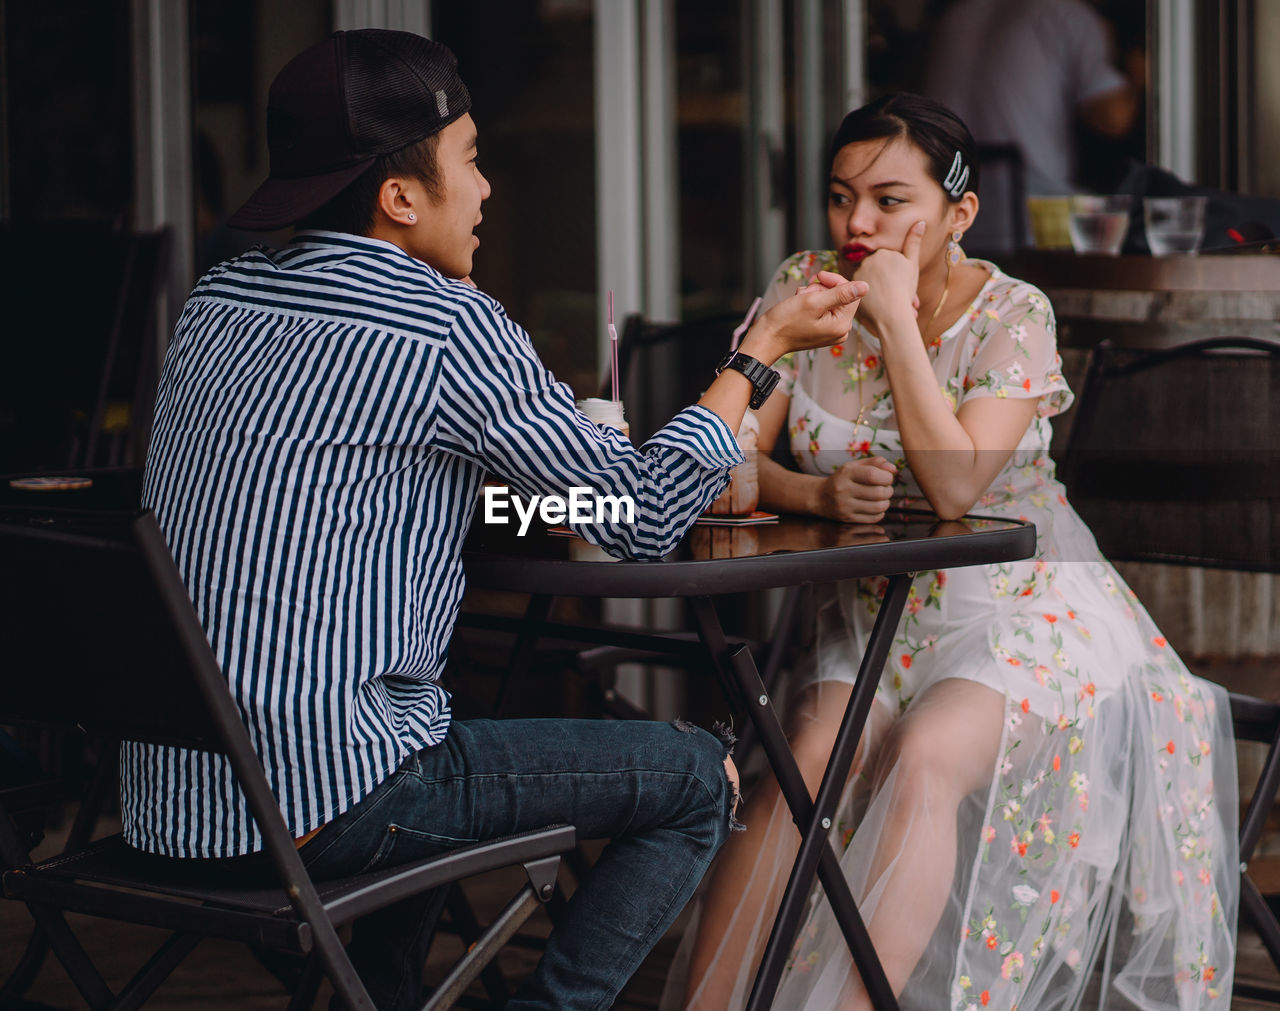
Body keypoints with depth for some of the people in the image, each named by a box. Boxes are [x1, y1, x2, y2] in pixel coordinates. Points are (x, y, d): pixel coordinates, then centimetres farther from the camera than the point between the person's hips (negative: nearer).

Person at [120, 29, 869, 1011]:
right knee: (701, 779, 1)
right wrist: (763, 350, 7)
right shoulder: (448, 329, -12)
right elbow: (644, 516, -4)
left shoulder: (220, 298, 10)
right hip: (310, 800, -8)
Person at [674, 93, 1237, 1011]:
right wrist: (819, 494, -25)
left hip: (1021, 605, -3)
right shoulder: (807, 289, -2)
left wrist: (898, 321, -24)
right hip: (874, 608, 3)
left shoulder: (1012, 316, -12)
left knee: (926, 760, -32)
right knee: (807, 762, -26)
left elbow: (955, 489, -24)